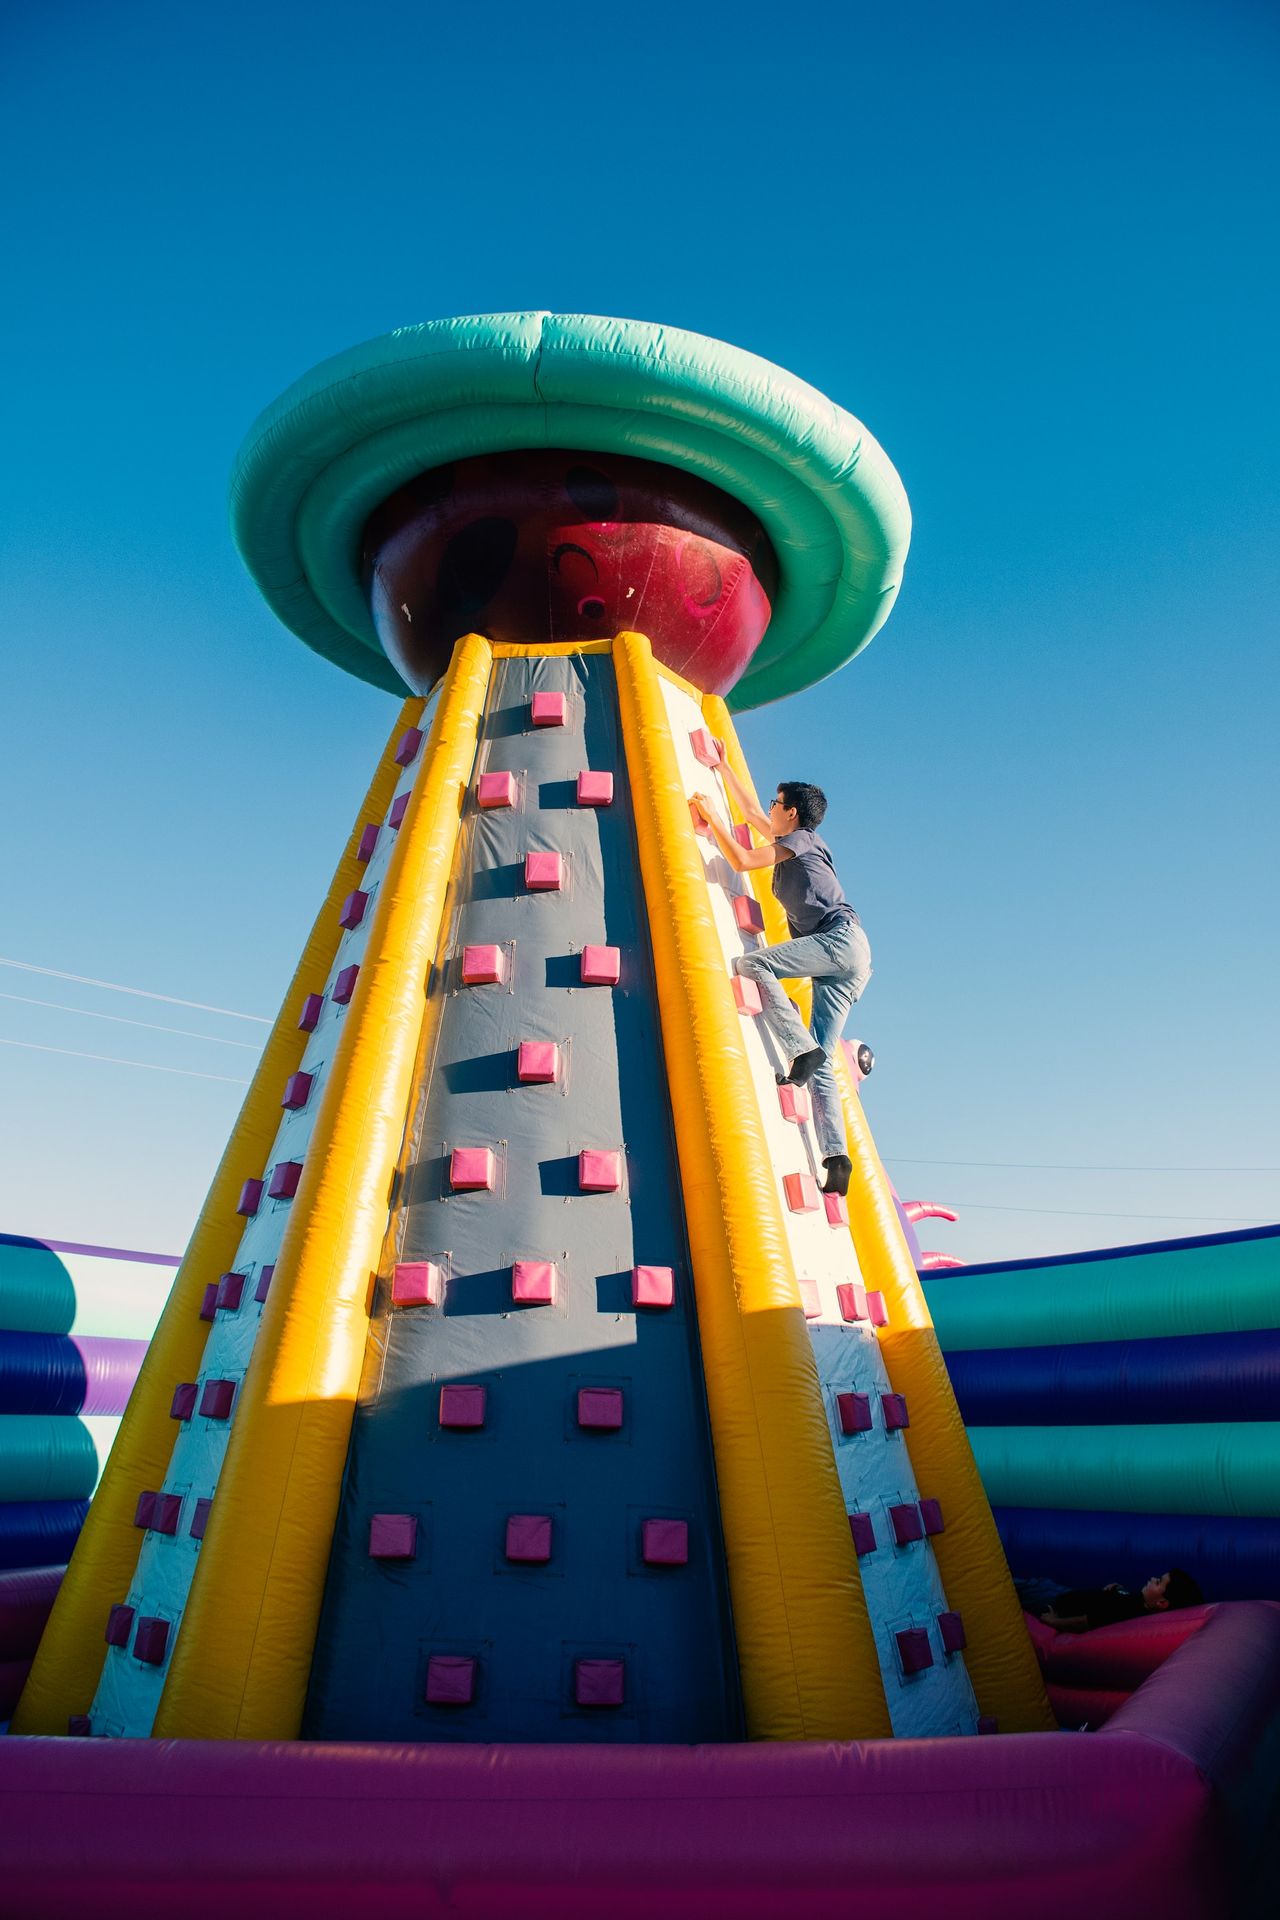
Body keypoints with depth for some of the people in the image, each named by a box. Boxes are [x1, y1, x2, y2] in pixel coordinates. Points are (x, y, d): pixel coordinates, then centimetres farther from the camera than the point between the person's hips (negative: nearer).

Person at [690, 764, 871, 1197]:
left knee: (749, 963, -23)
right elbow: (751, 814, 41)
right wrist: (723, 768, 47)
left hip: (841, 939, -9)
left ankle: (802, 1048, -31)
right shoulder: (791, 843, 29)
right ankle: (835, 1157, -13)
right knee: (822, 1061, -3)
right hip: (839, 961, 9)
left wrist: (712, 815, 4)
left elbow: (740, 861, -7)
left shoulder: (801, 839, 4)